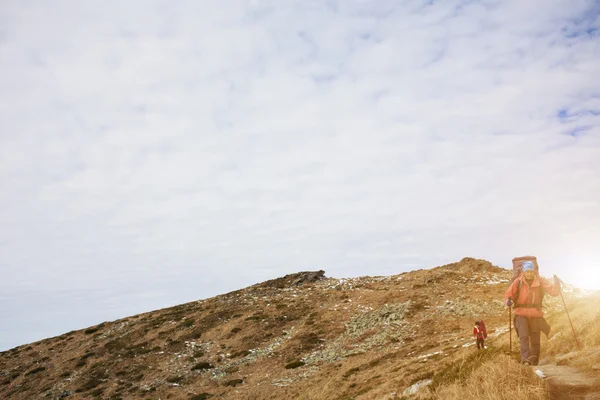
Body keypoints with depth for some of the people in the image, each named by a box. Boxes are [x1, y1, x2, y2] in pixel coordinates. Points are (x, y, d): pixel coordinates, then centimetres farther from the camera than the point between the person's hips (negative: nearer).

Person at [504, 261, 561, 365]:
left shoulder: (540, 281, -3)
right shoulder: (518, 282, -7)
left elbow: (554, 291, -5)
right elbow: (508, 294, 0)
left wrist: (557, 283, -24)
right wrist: (508, 300, -22)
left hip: (535, 315, 2)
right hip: (521, 314, -2)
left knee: (535, 340, 9)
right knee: (524, 336, -22)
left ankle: (534, 363, 22)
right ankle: (525, 358, -26)